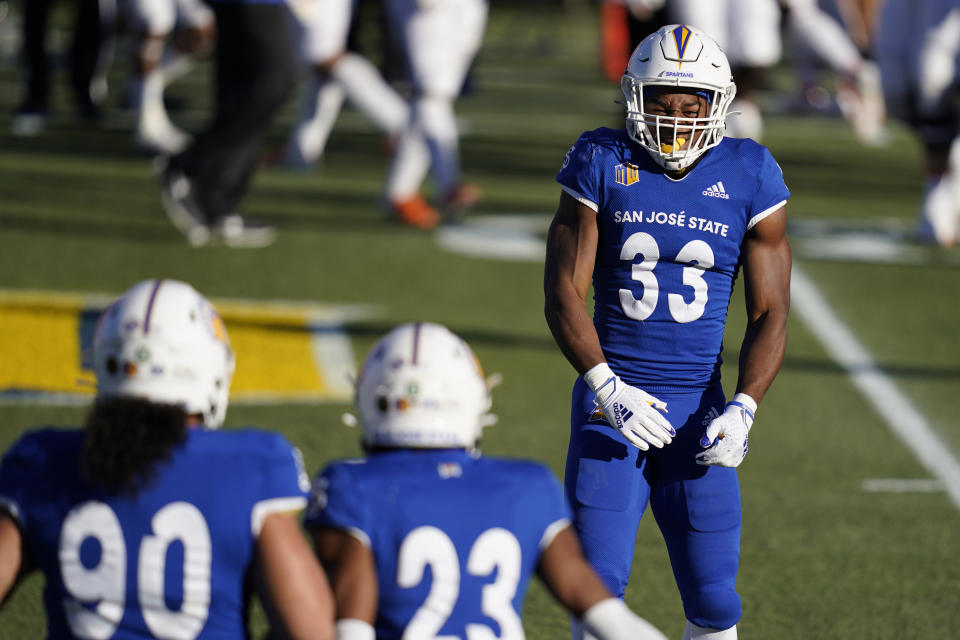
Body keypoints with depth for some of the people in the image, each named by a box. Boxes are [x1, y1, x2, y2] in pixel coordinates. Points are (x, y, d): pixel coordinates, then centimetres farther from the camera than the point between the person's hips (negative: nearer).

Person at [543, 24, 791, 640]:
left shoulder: (749, 178, 1)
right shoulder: (602, 165, -1)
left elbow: (769, 316, 2)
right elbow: (563, 292, -5)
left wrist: (743, 409, -13)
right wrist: (604, 386, -19)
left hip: (696, 404, 1)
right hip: (612, 399, -1)